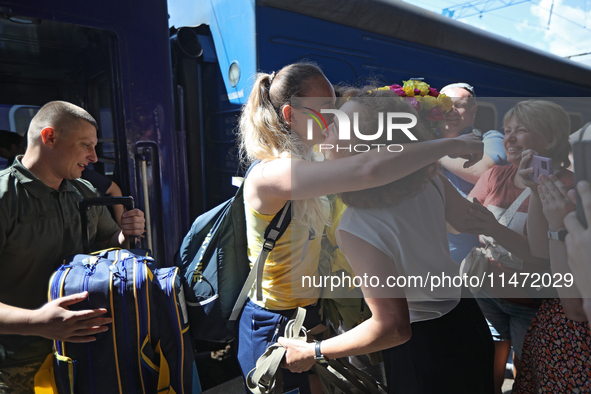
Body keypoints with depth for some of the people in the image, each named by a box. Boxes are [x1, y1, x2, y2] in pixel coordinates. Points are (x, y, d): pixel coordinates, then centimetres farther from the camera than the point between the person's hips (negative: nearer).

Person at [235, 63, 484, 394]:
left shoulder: (301, 164, 2)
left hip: (308, 313, 8)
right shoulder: (270, 175, -29)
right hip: (275, 329, -8)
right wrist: (452, 144, -28)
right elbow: (368, 170, -41)